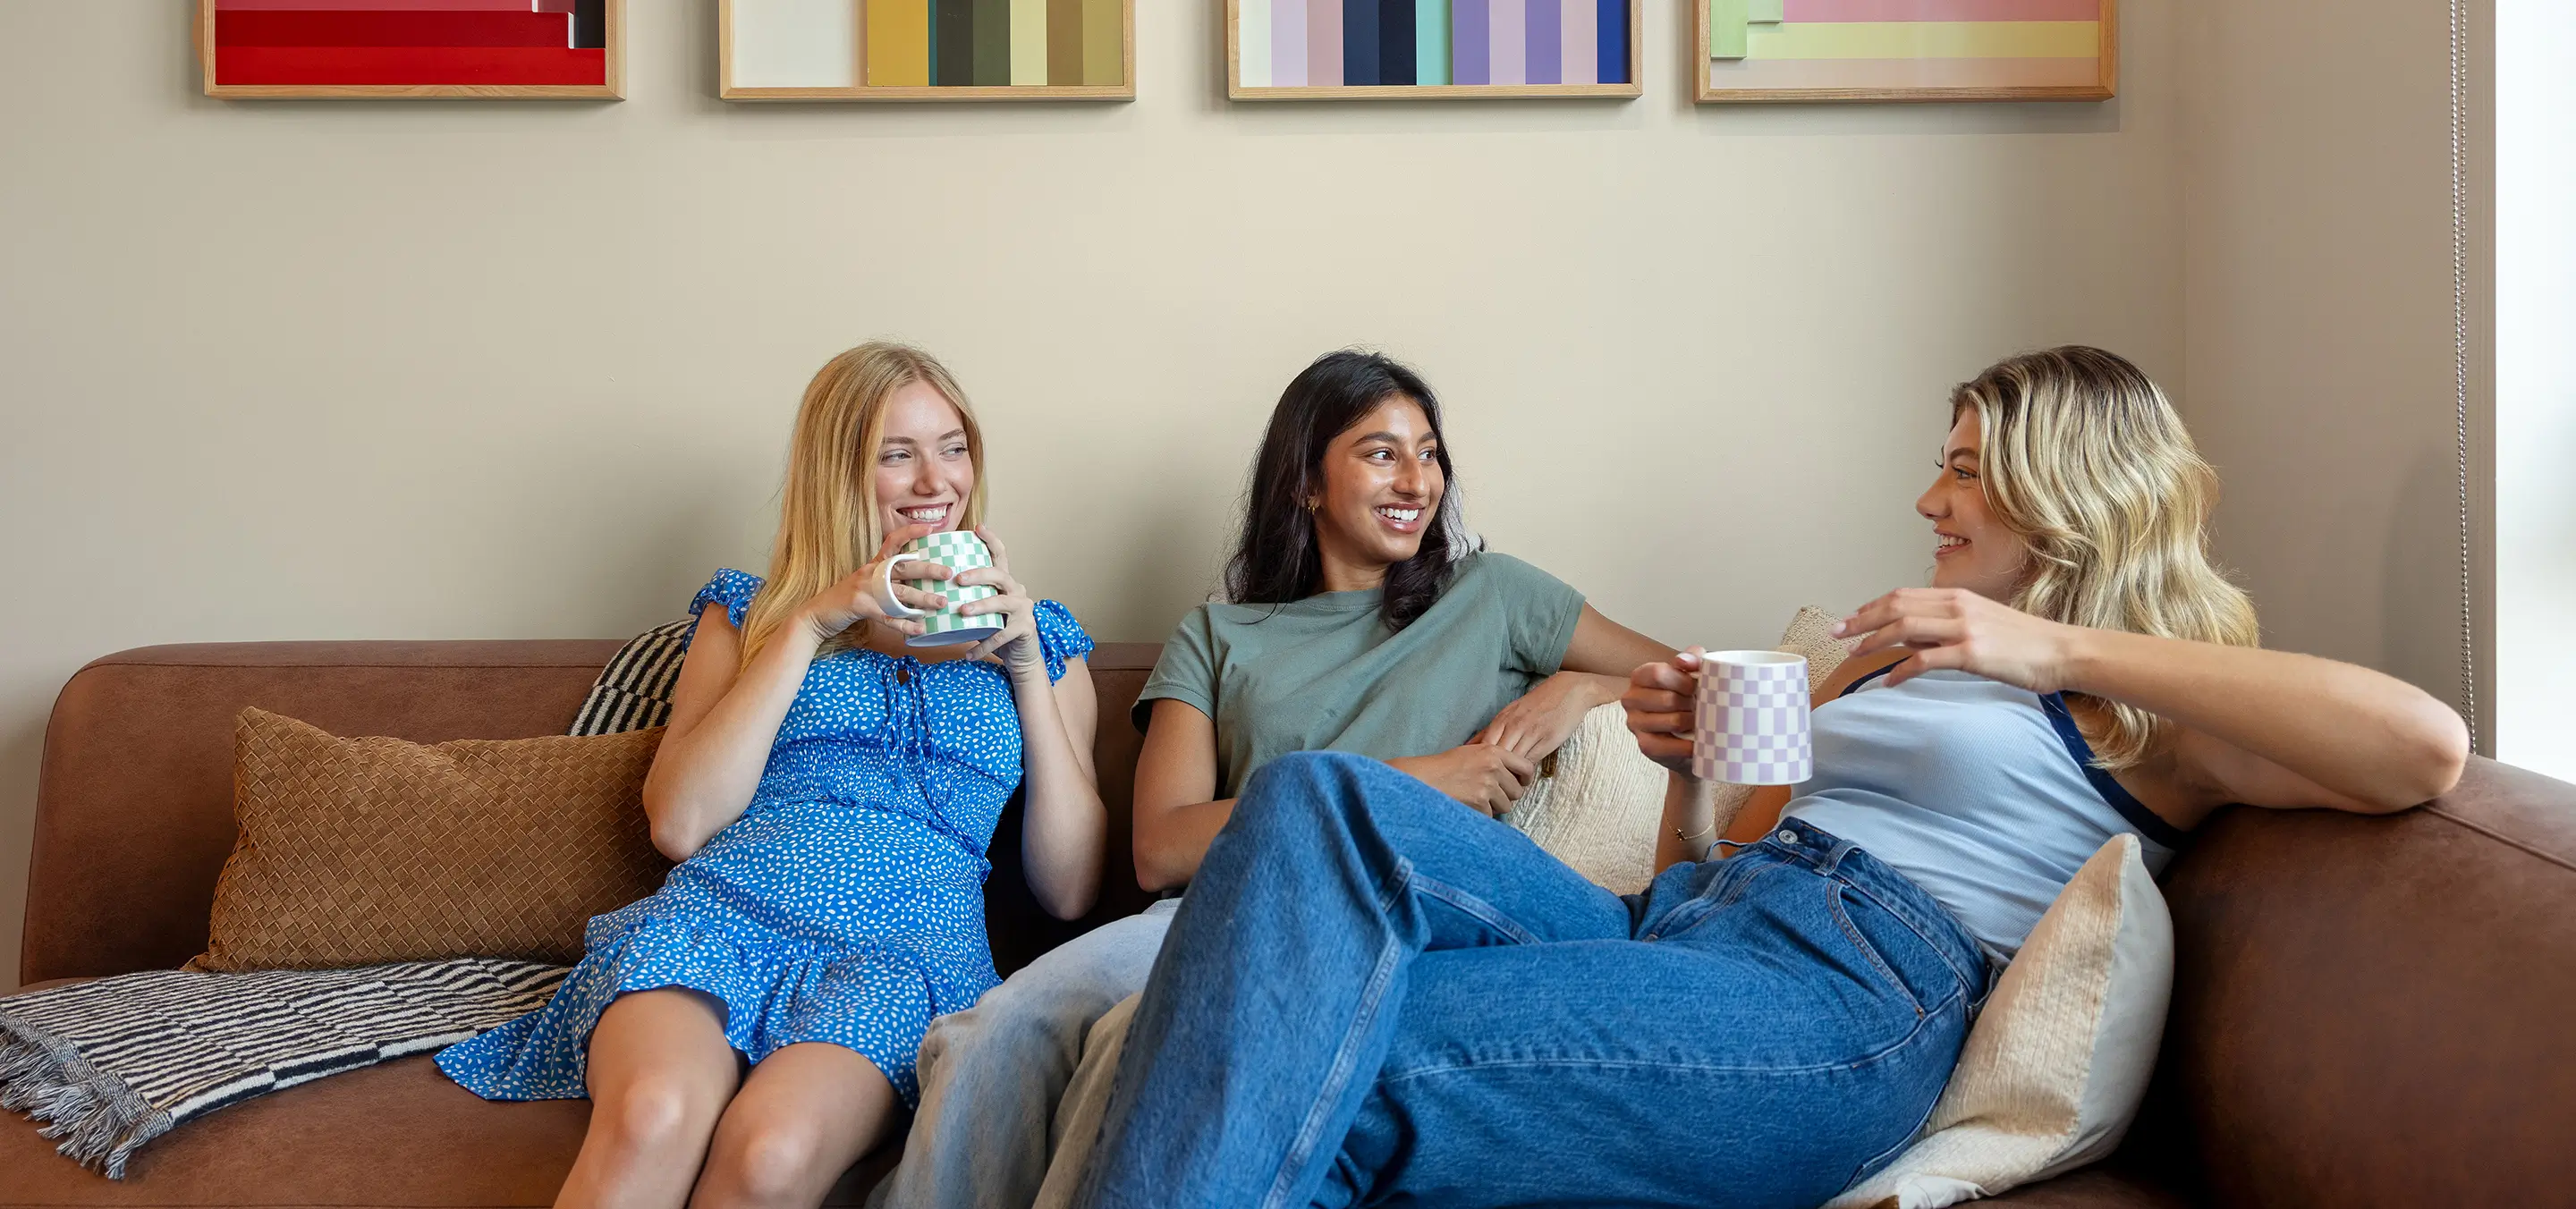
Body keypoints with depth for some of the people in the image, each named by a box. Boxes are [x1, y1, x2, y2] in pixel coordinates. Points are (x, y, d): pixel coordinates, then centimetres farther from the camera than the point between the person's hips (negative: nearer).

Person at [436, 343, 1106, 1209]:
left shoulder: (1038, 640, 22)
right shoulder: (748, 612, 22)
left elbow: (1069, 891, 12)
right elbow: (680, 823, 5)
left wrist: (1027, 660, 5)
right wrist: (810, 626, 2)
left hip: (909, 952, 0)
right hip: (723, 915, 1)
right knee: (654, 1116, -37)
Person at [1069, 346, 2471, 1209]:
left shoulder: (2142, 717, 13)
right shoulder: (1887, 669, 34)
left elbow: (2425, 746, -8)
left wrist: (2062, 646, -9)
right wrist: (1686, 762, 12)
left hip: (1842, 990, -6)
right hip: (1661, 926, 7)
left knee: (1309, 1077, -30)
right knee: (1319, 800, -24)